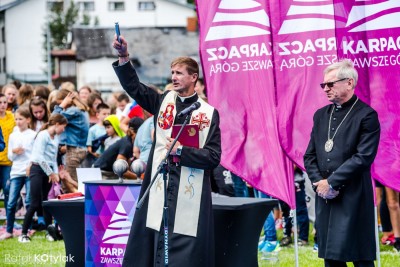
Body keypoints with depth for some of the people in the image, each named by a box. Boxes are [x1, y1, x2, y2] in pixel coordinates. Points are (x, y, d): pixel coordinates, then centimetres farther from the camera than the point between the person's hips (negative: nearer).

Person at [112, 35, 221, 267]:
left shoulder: (209, 113, 1)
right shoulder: (163, 101, 11)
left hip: (190, 193, -3)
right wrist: (124, 57, -16)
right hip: (159, 188, 3)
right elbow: (133, 86, -2)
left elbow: (213, 157, -3)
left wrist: (181, 151, -11)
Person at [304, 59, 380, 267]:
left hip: (353, 200, -6)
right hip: (325, 198, 6)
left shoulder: (366, 115, -6)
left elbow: (364, 157, -14)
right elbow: (310, 155, 14)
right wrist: (318, 181, -4)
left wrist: (331, 182, -14)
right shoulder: (321, 115, 15)